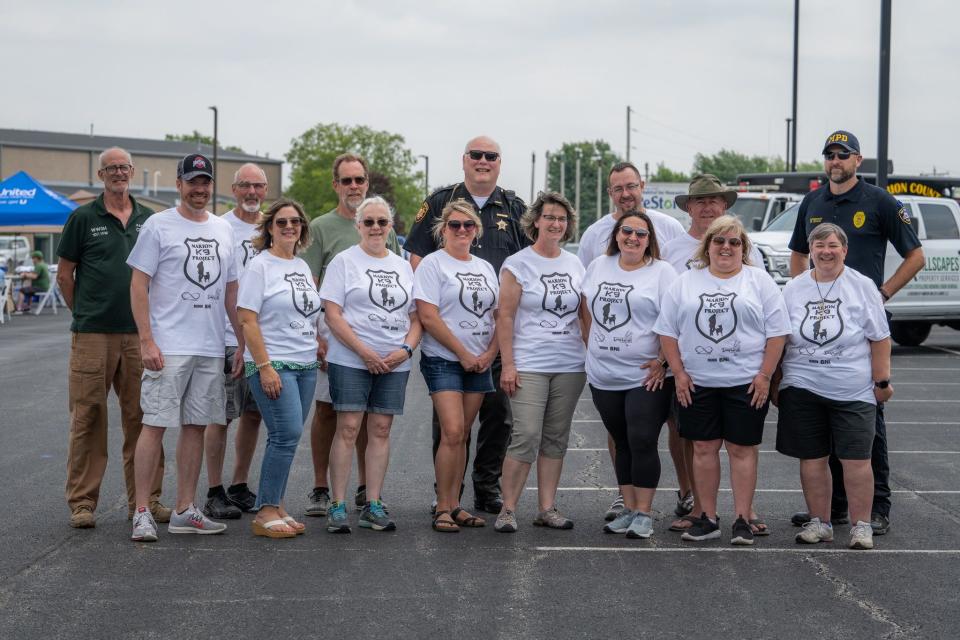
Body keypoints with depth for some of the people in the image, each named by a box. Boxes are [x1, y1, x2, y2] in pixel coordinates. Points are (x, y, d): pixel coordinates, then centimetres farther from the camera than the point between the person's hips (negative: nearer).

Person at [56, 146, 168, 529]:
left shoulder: (149, 220, 11)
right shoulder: (83, 218, 1)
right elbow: (64, 274, 5)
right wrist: (85, 313, 6)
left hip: (139, 334, 3)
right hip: (92, 335, -3)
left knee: (141, 417, 5)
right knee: (88, 417, -1)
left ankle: (145, 500, 13)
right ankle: (82, 502, 6)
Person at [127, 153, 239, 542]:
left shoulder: (223, 230, 14)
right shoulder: (158, 226, -3)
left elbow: (231, 290, 19)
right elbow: (139, 285, -6)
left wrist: (243, 342, 14)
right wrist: (146, 341, -14)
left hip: (211, 349, 6)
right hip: (168, 346, -6)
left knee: (196, 426, 8)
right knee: (155, 425, -6)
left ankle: (184, 511, 15)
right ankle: (142, 513, -1)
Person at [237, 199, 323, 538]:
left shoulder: (303, 267, 16)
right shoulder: (260, 266, -5)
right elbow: (247, 320, -11)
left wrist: (319, 343, 13)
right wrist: (264, 366, -17)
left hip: (306, 366, 7)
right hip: (273, 363, -7)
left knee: (287, 437, 5)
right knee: (287, 434, -14)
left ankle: (274, 506, 12)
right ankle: (266, 513, -6)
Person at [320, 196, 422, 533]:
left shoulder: (403, 266, 15)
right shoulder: (344, 261, 1)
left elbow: (416, 318, 15)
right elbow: (333, 315, -7)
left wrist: (406, 349, -4)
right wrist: (365, 353, -14)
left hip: (394, 364, 4)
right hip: (350, 361, -4)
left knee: (381, 430, 5)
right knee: (348, 429, -7)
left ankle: (373, 506, 10)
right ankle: (337, 507, -3)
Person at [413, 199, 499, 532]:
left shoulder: (485, 268, 15)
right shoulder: (433, 264, -4)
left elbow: (499, 316, 15)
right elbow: (428, 317, -12)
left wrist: (490, 353, -1)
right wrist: (463, 354, -11)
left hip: (479, 364, 6)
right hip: (443, 361, -6)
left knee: (461, 435, 7)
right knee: (452, 432, -15)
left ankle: (454, 505, 11)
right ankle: (442, 508, -8)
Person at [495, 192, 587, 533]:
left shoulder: (575, 265, 12)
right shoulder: (517, 264, -2)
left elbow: (585, 316, 18)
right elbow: (506, 317, -5)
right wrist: (507, 364, -11)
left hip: (570, 365, 5)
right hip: (529, 366, -5)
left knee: (556, 439, 8)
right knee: (526, 437, -12)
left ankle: (547, 508, 15)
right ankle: (507, 509, -2)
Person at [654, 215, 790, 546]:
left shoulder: (759, 281, 3)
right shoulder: (686, 282, 9)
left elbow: (777, 332, -1)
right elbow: (667, 331, 7)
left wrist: (765, 375, -8)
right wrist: (679, 373, -1)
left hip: (745, 382, -2)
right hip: (696, 382, 2)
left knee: (742, 449, 1)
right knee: (704, 448, 6)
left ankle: (742, 520, 6)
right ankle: (708, 518, 14)